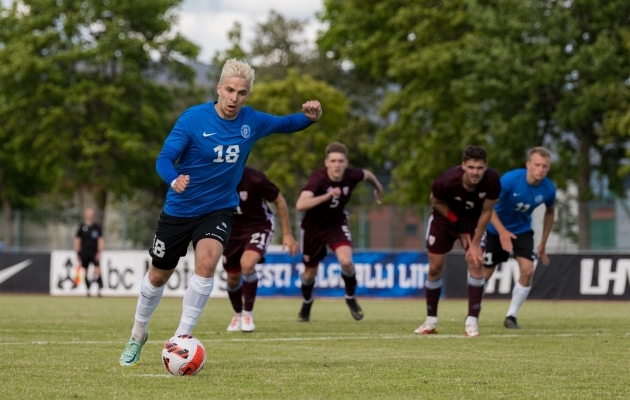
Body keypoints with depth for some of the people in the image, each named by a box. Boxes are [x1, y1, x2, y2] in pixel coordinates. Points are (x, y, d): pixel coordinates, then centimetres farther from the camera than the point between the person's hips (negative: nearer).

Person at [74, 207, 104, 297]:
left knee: (97, 271, -15)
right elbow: (77, 240, 9)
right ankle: (88, 291, 13)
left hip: (94, 253, -1)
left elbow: (101, 240, 6)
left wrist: (99, 252, -4)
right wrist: (77, 253, 5)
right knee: (85, 272, 4)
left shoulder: (97, 227, 5)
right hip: (84, 253, 1)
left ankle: (100, 290, -9)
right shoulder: (82, 227, 4)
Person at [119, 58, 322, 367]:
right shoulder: (193, 118, -19)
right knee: (158, 276, 12)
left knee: (207, 262, -27)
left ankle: (182, 338, -15)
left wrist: (309, 117, -12)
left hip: (218, 210, 1)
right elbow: (164, 158, -21)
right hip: (179, 210, -1)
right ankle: (138, 335, 38)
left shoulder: (251, 122, -8)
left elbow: (285, 124, 10)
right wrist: (174, 179, -44)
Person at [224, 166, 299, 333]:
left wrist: (287, 234, -8)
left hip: (259, 226, -4)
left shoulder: (254, 178, -27)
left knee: (247, 264, -30)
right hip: (232, 229, 4)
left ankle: (248, 314, -10)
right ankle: (237, 315, 40)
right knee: (233, 278, 9)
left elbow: (279, 201, -12)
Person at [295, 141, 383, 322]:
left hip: (337, 224, 2)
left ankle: (351, 298, 6)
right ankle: (306, 303, 47)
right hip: (313, 227, -2)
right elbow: (300, 205, -47)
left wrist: (378, 188, 25)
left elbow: (367, 174, 6)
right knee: (310, 273, 13)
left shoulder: (351, 175, -21)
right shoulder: (318, 178, -33)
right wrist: (326, 196, -57)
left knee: (346, 261, -24)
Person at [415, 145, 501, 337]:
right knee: (435, 268, 2)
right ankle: (431, 321, 18)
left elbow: (486, 211, -17)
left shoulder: (492, 181, -32)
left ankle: (472, 321, -10)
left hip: (473, 220, 1)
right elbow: (435, 201, -13)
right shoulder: (448, 181, -36)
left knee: (476, 263, -16)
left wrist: (475, 243, -15)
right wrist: (457, 222, -17)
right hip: (445, 217, -1)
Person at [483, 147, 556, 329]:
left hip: (522, 230, 3)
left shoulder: (548, 189, -16)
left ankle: (511, 316, 0)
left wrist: (543, 245, 6)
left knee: (527, 271, -16)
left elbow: (550, 212, 5)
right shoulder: (510, 179, -29)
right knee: (485, 273, 4)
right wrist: (502, 232, -35)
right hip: (497, 229, -3)